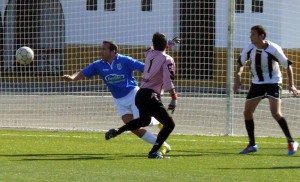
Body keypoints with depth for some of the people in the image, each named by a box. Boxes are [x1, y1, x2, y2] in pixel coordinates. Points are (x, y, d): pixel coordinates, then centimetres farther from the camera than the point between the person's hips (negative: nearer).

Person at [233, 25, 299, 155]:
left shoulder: (274, 49, -21)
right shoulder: (249, 49, -9)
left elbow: (287, 65, -10)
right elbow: (241, 62, 10)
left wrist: (291, 85, -15)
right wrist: (237, 77, -5)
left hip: (273, 82, -6)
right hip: (257, 83, 6)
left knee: (275, 113, -21)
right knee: (247, 112, 3)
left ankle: (291, 143, -10)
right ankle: (252, 145, 18)